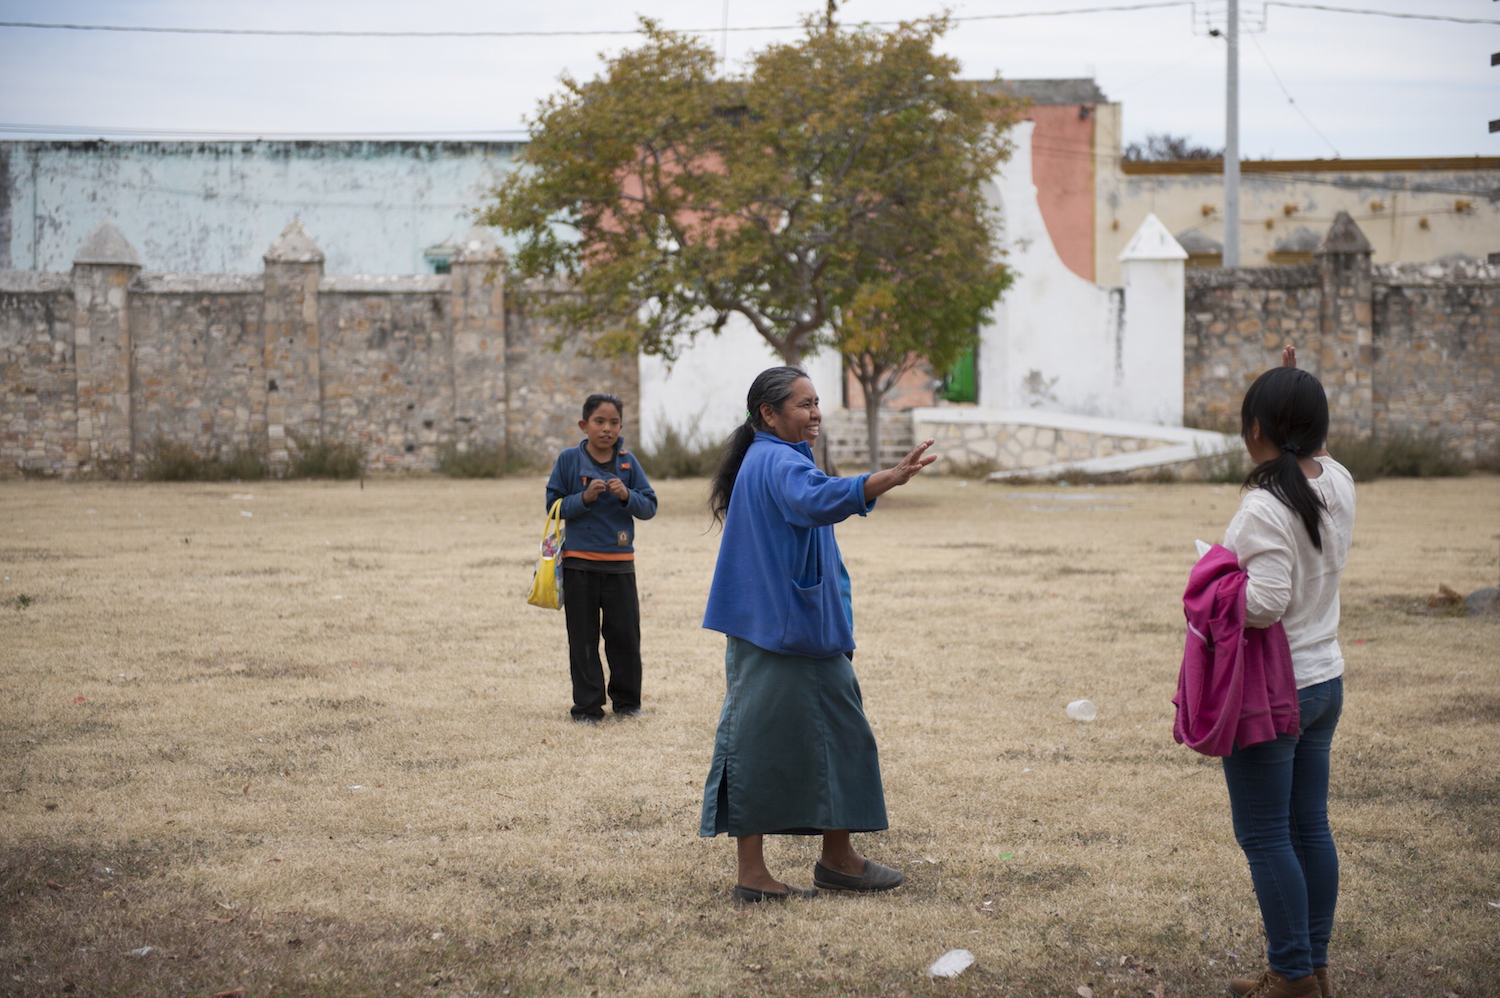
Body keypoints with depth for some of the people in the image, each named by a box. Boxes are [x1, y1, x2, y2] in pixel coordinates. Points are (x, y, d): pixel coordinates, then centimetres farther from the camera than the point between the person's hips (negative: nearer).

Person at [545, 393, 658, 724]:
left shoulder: (627, 462, 3)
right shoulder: (569, 460, 0)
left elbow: (649, 506, 4)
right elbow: (554, 505, 0)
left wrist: (627, 496, -16)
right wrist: (584, 498, -16)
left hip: (619, 563, 1)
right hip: (579, 563, -1)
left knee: (625, 634, 4)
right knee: (583, 639, 4)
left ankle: (627, 700, 20)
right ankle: (587, 706, 11)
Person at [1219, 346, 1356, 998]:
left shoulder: (1264, 510, -24)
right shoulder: (1338, 484, 1)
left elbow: (1265, 604, -28)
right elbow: (1313, 451, 25)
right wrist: (1295, 388, 19)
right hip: (1325, 681, 8)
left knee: (1265, 836, 2)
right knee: (1310, 828, 16)